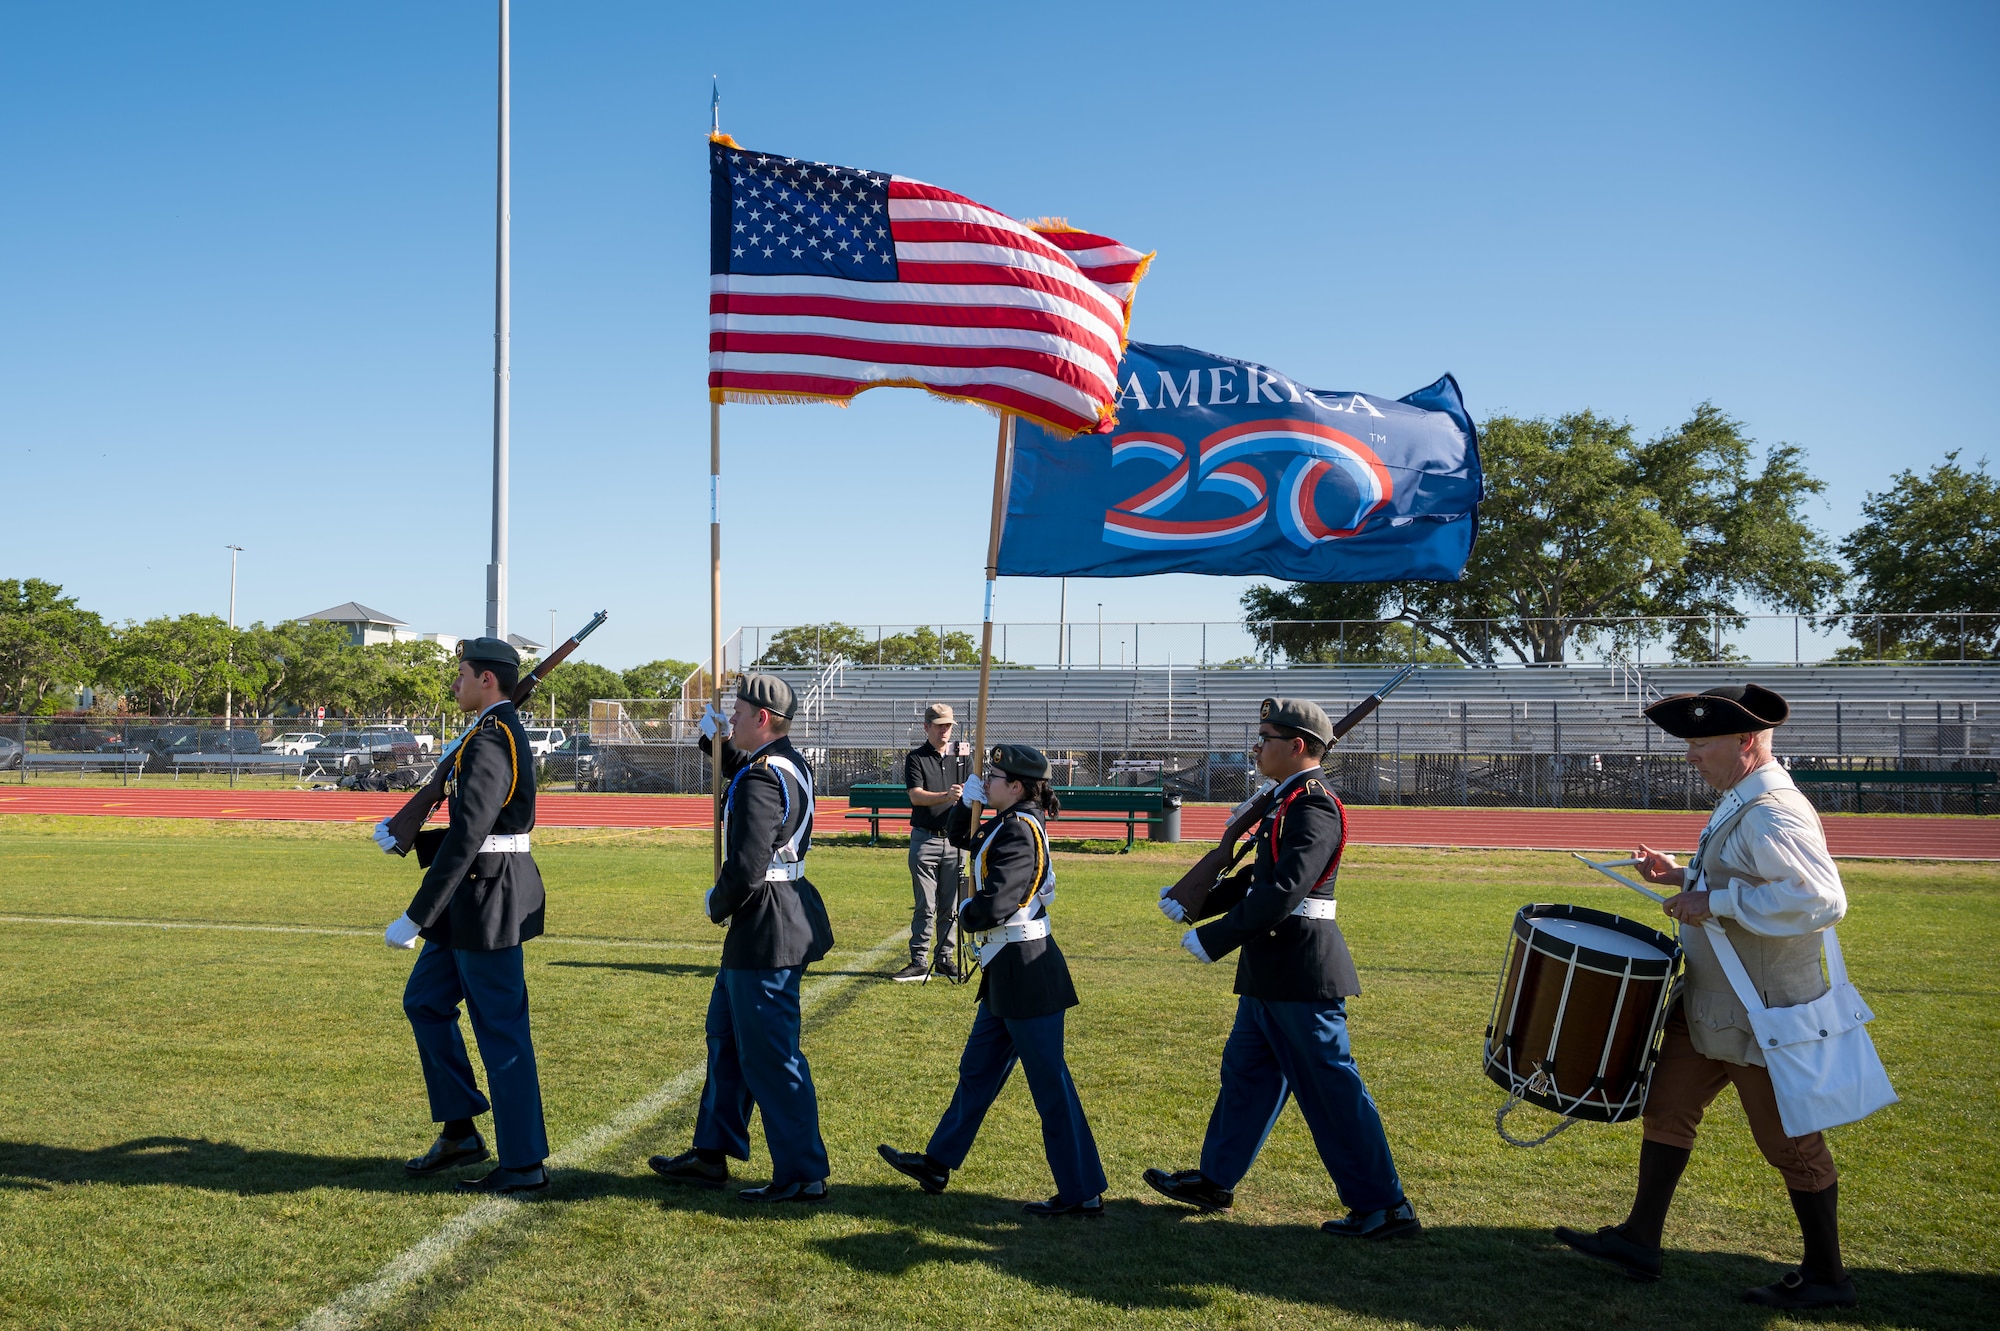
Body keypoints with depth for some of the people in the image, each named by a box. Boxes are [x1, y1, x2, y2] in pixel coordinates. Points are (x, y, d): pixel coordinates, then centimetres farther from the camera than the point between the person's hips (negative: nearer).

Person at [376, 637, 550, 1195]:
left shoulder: (489, 741, -19)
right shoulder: (505, 732, 13)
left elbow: (466, 839, -26)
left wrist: (416, 917, -23)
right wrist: (408, 840, 18)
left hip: (488, 898, -11)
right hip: (477, 898, 11)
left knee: (501, 1032, -2)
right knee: (424, 1001, 18)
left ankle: (524, 1164, 9)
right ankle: (460, 1131, 25)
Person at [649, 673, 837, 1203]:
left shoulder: (762, 780, -21)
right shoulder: (789, 763, 10)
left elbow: (746, 867, -26)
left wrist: (718, 904, -8)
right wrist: (719, 742, 19)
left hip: (765, 930, -11)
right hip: (775, 924, 11)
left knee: (770, 1056, -2)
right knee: (726, 1035, 20)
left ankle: (802, 1174, 6)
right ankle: (711, 1154, 31)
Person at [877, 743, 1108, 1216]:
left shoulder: (1019, 832, -19)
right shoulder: (1008, 826, 11)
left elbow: (994, 906, -26)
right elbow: (961, 834, 27)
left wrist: (967, 915, -3)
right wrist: (971, 794, 8)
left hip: (1027, 972, -10)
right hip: (1008, 970, 10)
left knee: (1049, 1085, -2)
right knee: (977, 1070, 20)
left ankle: (1082, 1193, 6)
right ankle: (938, 1163, 33)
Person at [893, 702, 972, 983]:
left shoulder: (963, 754, 9)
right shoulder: (916, 757, 0)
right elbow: (916, 796, -12)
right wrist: (947, 796, -28)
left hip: (955, 839, 3)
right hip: (925, 840, -3)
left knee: (950, 905, 7)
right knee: (925, 905, -2)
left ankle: (944, 959, 16)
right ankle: (919, 962, 3)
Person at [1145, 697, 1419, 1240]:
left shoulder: (1313, 808, -18)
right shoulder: (1287, 801, 14)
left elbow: (1282, 893, -27)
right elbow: (1259, 880, 18)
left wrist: (1212, 939, -21)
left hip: (1300, 973, -10)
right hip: (1271, 971, 10)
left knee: (1331, 1086, -2)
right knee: (1245, 1072, 18)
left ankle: (1384, 1207, 8)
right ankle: (1216, 1179, 32)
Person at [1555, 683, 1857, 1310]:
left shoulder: (1774, 815, -24)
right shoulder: (1740, 805, 9)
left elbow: (1822, 898, -36)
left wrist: (1715, 901, -31)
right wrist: (1682, 876, 9)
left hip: (1764, 1016, -10)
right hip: (1710, 1005, 10)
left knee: (1790, 1142, 5)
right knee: (1665, 1109, 12)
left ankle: (1826, 1277, 22)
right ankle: (1640, 1240, 22)